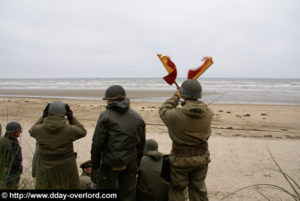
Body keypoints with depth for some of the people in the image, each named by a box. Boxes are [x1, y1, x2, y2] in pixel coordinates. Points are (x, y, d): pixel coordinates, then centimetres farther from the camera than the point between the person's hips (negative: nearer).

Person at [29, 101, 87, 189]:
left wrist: (43, 117, 8)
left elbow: (32, 131, 13)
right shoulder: (69, 130, -18)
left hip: (45, 169, 2)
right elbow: (82, 132, 3)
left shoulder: (39, 129, -12)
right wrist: (72, 118, 0)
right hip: (66, 170, -2)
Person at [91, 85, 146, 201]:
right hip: (130, 164, 4)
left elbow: (97, 144, -9)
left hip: (110, 163, -4)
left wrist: (95, 165, 0)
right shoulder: (138, 118, 6)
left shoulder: (106, 116, -8)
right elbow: (141, 145, 10)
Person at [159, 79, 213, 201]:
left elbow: (163, 111, -2)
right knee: (199, 190, 22)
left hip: (181, 159, -4)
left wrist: (176, 97, 6)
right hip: (201, 158, 4)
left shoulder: (177, 115, -24)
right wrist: (187, 102, 15)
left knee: (176, 191, 14)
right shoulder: (208, 113, -11)